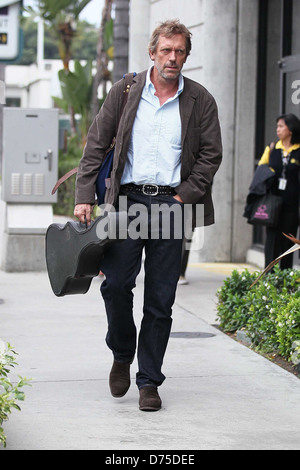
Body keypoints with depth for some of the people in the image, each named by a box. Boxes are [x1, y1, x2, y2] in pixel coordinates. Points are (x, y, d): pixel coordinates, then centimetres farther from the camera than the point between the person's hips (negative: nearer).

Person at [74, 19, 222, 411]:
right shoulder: (125, 91, 6)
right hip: (128, 199, 0)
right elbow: (96, 145, 6)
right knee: (116, 284, -7)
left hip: (172, 204, 0)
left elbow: (211, 154, 5)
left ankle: (149, 382, 10)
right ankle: (122, 356, 21)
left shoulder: (201, 101, 5)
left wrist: (184, 196, -6)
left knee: (160, 300, 1)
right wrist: (85, 197, -1)